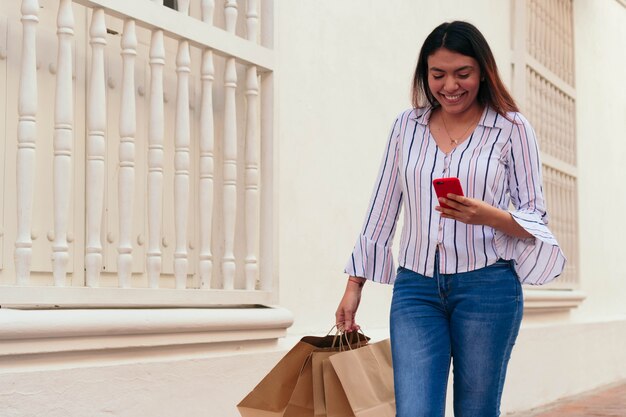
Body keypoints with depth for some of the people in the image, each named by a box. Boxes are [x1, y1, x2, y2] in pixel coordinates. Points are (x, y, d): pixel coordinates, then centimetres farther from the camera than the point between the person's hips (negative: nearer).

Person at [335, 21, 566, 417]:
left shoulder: (512, 129, 1)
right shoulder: (407, 126, 9)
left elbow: (536, 216, 2)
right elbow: (382, 209, 13)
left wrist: (488, 215, -20)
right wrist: (355, 284, 11)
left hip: (488, 288, -2)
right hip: (415, 288, 2)